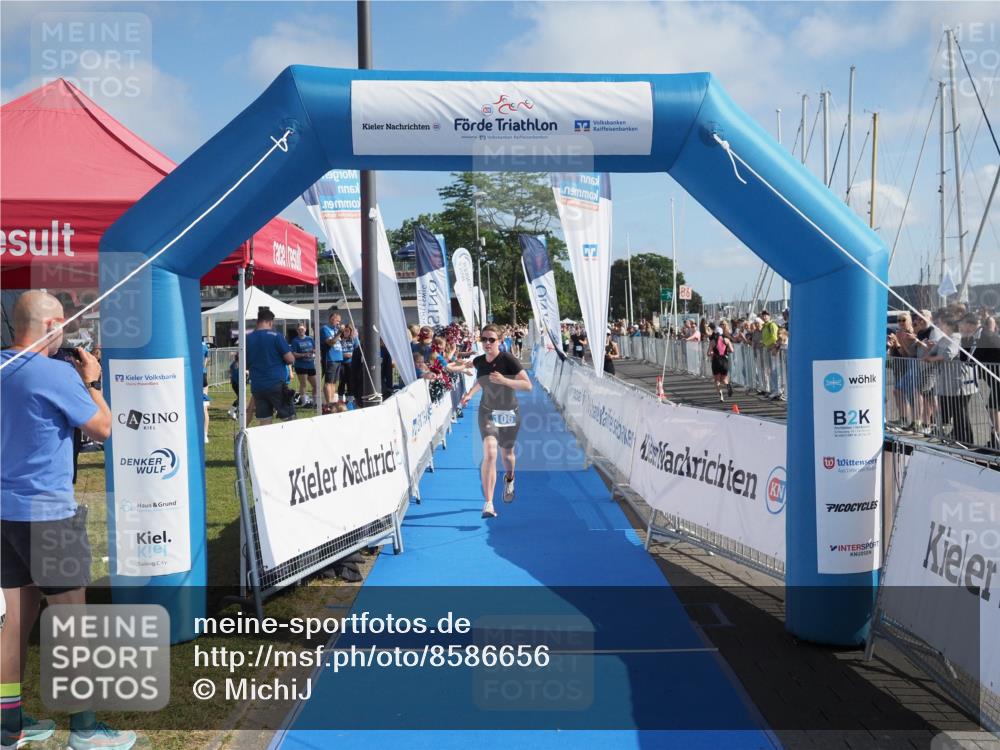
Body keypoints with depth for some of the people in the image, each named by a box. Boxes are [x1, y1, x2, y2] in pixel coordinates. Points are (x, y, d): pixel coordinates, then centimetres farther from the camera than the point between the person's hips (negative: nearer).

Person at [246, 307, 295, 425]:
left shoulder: (248, 339, 6)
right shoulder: (275, 336, -7)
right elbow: (290, 359, -8)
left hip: (257, 387, 4)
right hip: (277, 384, -4)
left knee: (265, 422, 7)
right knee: (289, 419, 3)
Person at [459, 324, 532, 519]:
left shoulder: (508, 360, -15)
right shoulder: (479, 362, -2)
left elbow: (528, 385, -20)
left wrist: (504, 380, -32)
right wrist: (470, 394, 4)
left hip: (509, 413, -1)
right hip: (487, 412, 1)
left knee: (506, 454, 17)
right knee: (489, 453, -19)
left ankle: (509, 479, 54)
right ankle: (488, 503, -20)